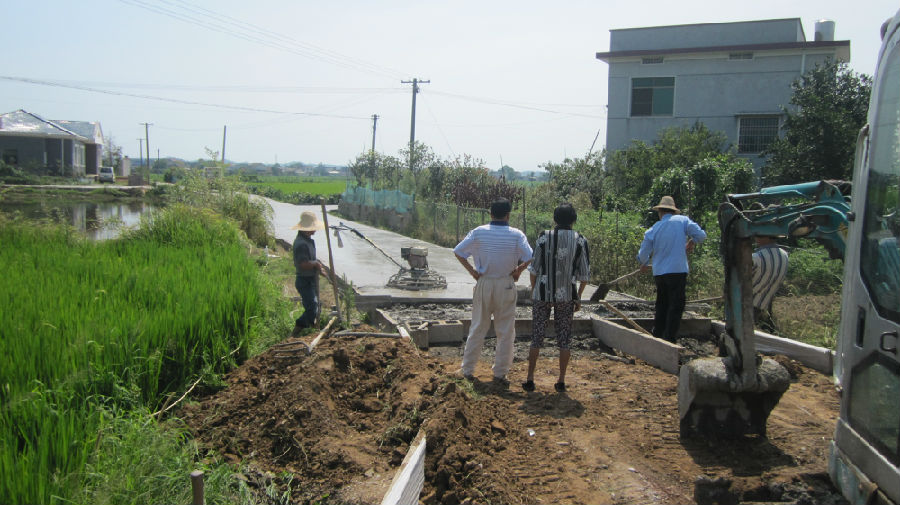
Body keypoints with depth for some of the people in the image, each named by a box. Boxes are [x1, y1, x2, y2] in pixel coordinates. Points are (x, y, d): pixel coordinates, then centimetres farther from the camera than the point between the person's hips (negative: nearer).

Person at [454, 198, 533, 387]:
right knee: (505, 332, 9)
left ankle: (467, 369, 19)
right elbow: (529, 257, -15)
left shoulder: (478, 232, -3)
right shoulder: (516, 235, -7)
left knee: (478, 328, 13)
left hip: (483, 284, 2)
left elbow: (458, 252, -3)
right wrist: (518, 270, 0)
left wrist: (472, 270, 2)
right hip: (506, 286, -2)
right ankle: (500, 373, 12)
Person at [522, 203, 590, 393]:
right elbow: (584, 274, -1)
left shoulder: (544, 237, -4)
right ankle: (561, 381, 12)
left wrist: (533, 290, 11)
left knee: (537, 336, 7)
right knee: (564, 339, 9)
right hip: (566, 295, 1)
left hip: (542, 293, 0)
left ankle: (530, 379, 10)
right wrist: (578, 297, 10)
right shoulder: (580, 241, -2)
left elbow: (534, 268, -3)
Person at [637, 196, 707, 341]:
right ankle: (669, 340, -4)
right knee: (676, 307, 0)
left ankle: (657, 337, 21)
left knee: (661, 306, 17)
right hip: (677, 271, -4)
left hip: (659, 273, 4)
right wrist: (691, 242, 16)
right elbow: (701, 235, -5)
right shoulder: (682, 220, -1)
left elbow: (643, 254, 9)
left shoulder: (653, 229, 6)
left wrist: (644, 265, 30)